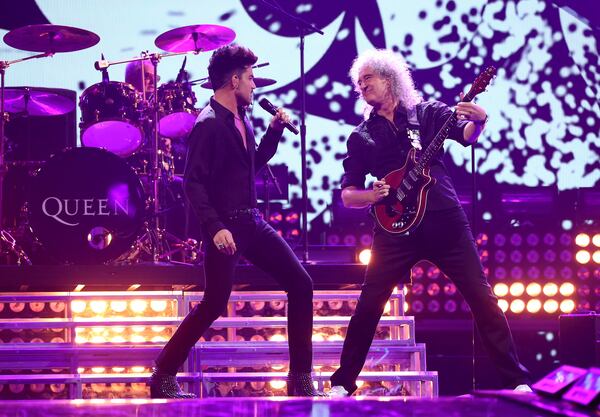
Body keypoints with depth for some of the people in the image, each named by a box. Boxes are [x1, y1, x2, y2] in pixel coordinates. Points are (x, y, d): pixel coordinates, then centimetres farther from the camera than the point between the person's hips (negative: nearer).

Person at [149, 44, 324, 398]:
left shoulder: (241, 119, 11)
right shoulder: (209, 124, -15)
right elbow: (193, 182, -19)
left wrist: (274, 131, 10)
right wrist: (214, 228, -26)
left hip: (252, 221, 8)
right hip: (225, 227, -8)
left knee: (301, 285, 4)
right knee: (214, 305, -4)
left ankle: (301, 378, 10)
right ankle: (163, 376, 11)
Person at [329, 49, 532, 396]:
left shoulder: (428, 112, 9)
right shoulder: (362, 136, 13)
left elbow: (467, 135, -7)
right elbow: (347, 195, 11)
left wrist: (478, 122, -31)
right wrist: (372, 195, -11)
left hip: (446, 221, -1)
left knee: (482, 297, -3)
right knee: (369, 306, -2)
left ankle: (516, 380, 4)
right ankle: (343, 383, 9)